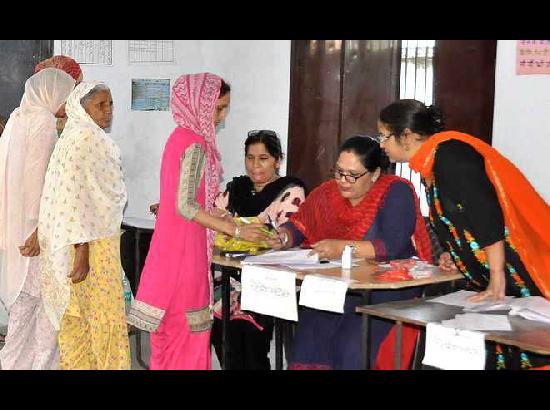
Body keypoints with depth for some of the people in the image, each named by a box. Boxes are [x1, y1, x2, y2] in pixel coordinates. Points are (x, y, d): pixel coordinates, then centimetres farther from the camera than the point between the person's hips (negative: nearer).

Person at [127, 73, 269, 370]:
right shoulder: (195, 144, -16)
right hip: (185, 248, -9)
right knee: (186, 328, -1)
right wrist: (236, 231, -17)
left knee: (172, 328, 15)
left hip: (172, 243, 9)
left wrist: (220, 218, 14)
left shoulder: (179, 137, 11)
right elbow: (186, 206, -21)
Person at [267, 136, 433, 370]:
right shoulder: (328, 193, 10)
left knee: (354, 342, -28)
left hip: (388, 289, -4)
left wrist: (343, 247, -24)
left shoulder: (396, 192, -6)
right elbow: (299, 225, 16)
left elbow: (393, 245, -17)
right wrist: (284, 236, -7)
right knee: (310, 335, -22)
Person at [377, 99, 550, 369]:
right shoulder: (430, 166, 14)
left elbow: (486, 213, -22)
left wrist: (497, 281, -21)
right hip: (488, 283, 10)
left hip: (519, 276, -10)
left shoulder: (448, 154, -16)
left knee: (517, 353, -7)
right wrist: (456, 256, 9)